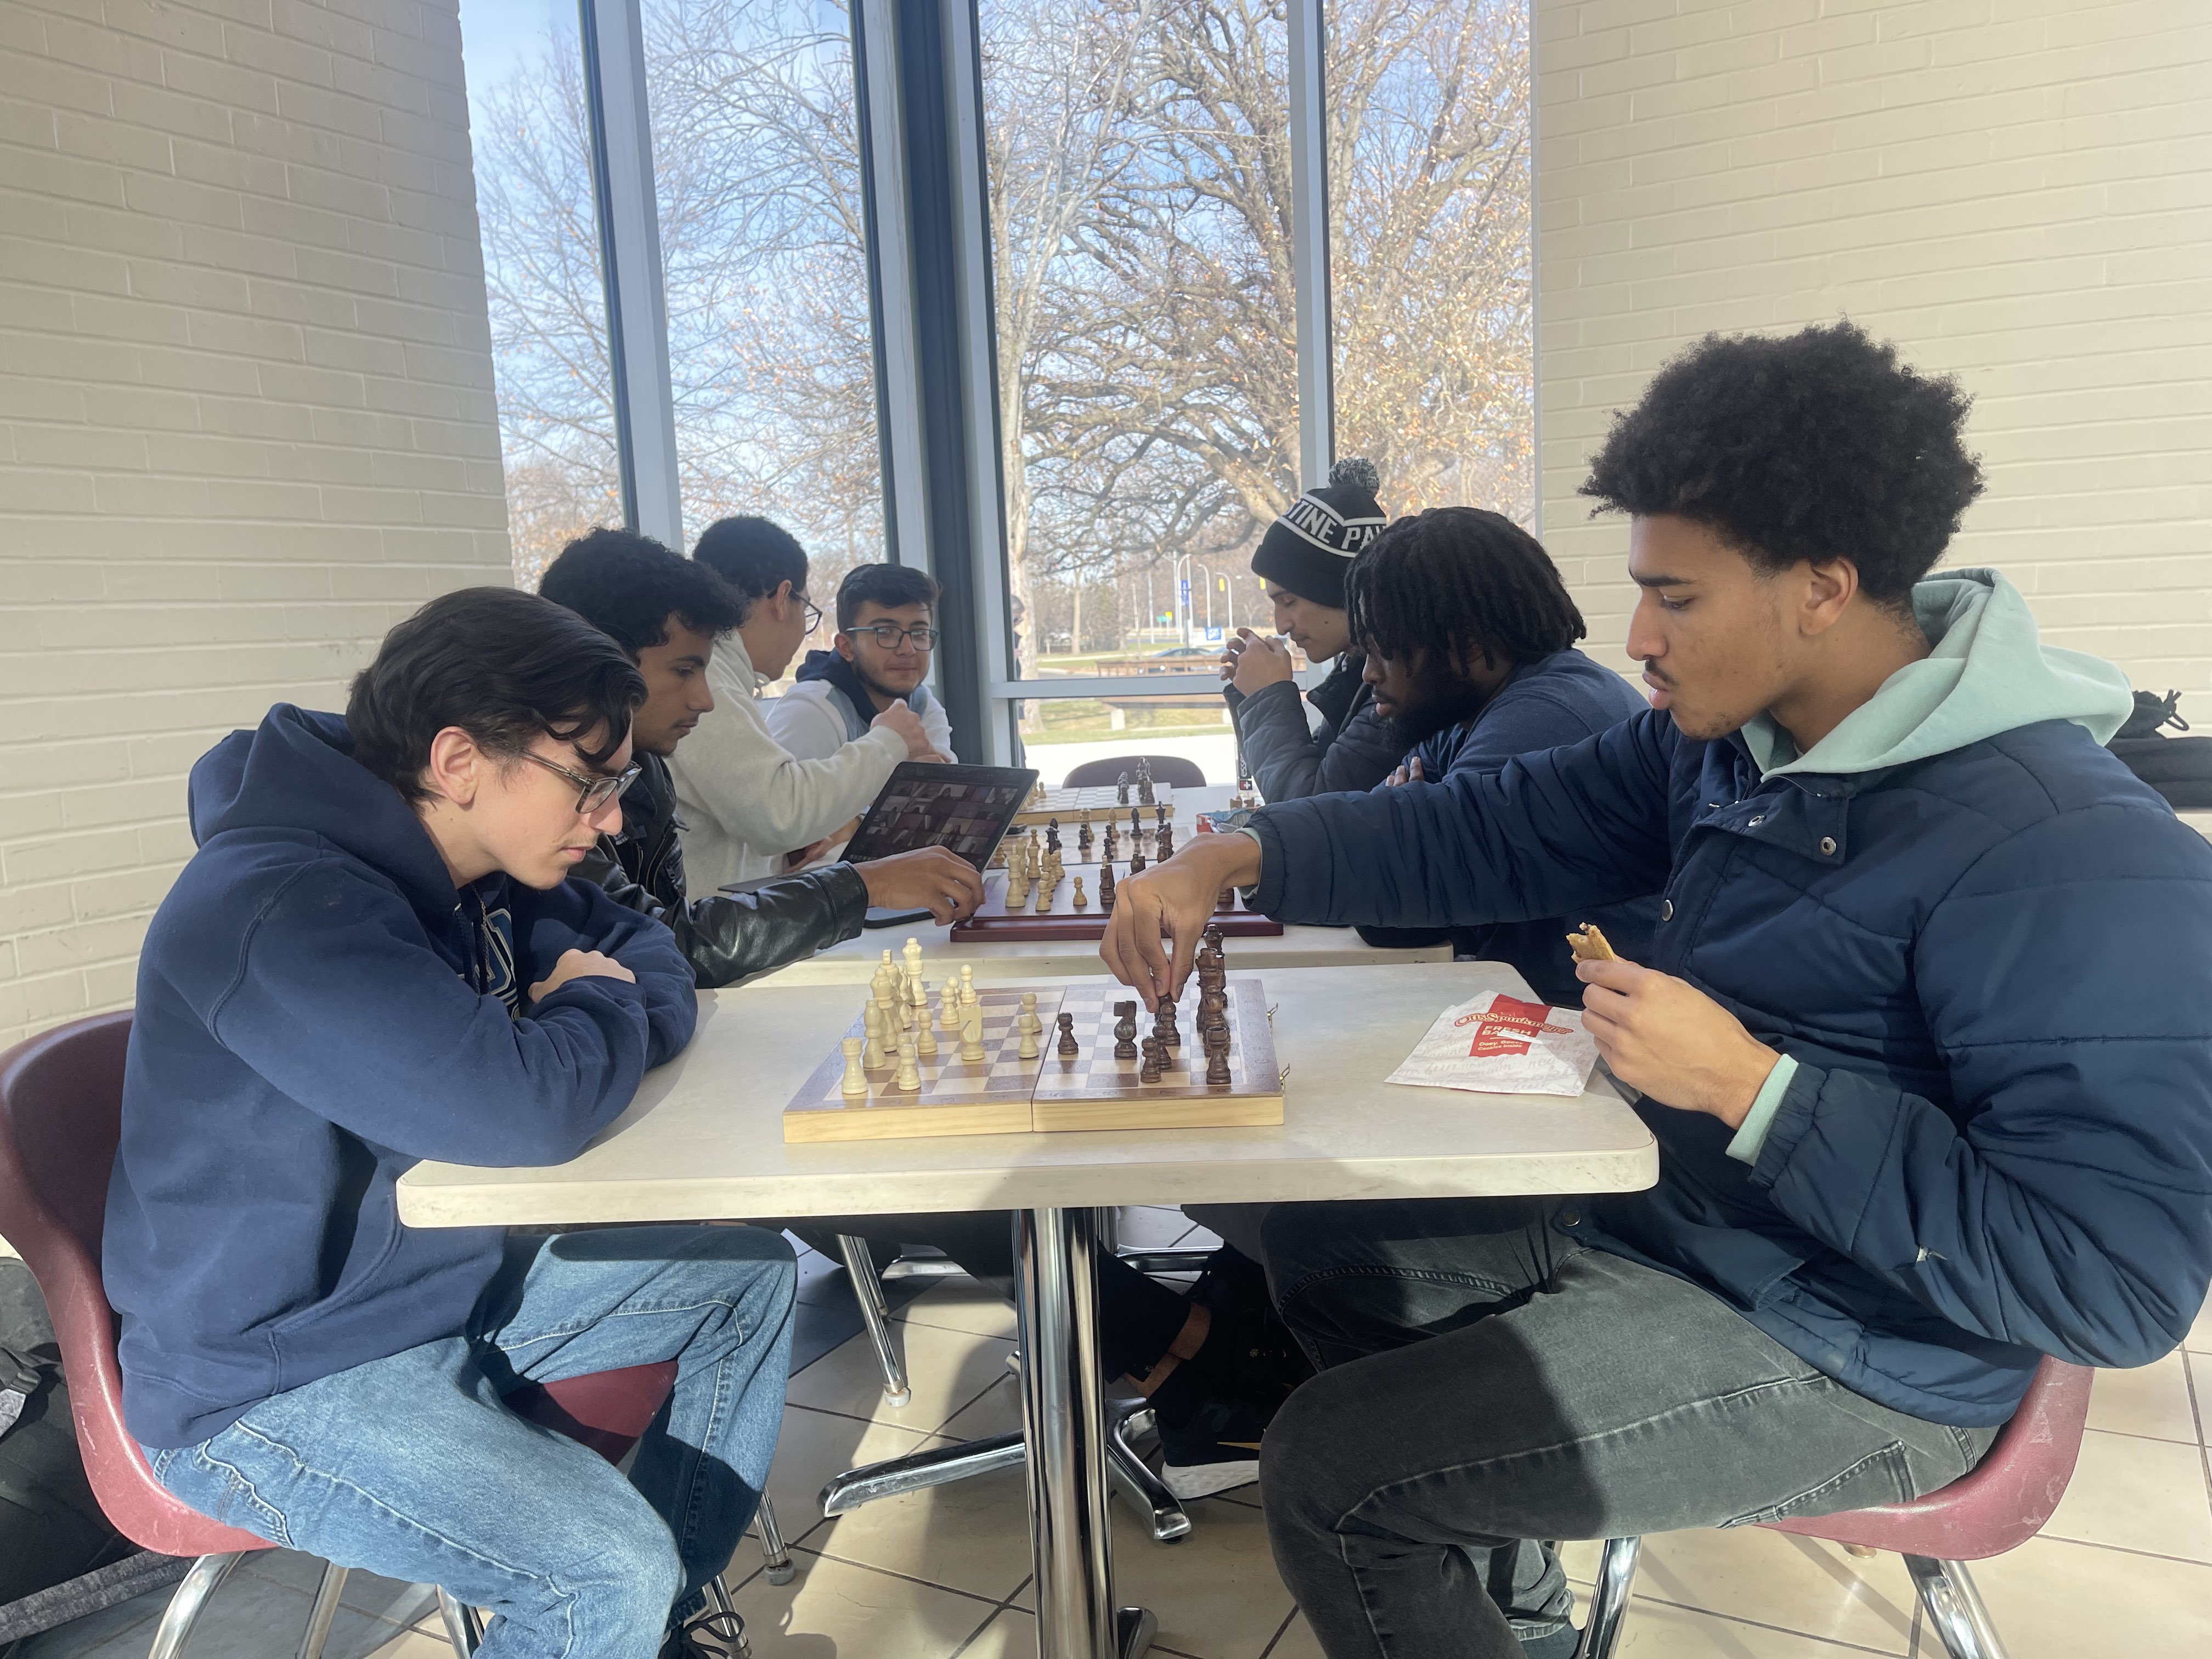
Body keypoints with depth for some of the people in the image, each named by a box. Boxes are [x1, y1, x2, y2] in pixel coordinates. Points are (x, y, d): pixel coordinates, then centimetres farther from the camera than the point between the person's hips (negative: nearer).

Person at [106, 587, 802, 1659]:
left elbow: (648, 956, 12)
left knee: (751, 1277, 11)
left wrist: (601, 1011, -12)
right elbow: (525, 1112, -39)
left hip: (452, 1286, 9)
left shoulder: (484, 861, -1)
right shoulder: (278, 909, -29)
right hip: (277, 1380, -9)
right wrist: (600, 1010, -16)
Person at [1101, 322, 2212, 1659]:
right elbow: (1496, 832, 2)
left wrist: (1750, 1084, -30)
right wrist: (1235, 860, -8)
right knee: (1324, 1249, 17)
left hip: (1845, 1357, -8)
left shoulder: (2078, 859, -27)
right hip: (1655, 1221, 9)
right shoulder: (1723, 742, -2)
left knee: (1328, 1475, -16)